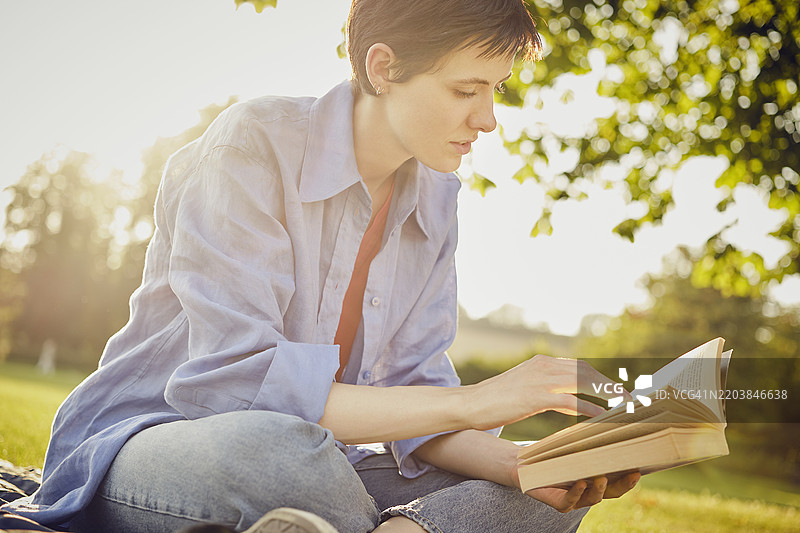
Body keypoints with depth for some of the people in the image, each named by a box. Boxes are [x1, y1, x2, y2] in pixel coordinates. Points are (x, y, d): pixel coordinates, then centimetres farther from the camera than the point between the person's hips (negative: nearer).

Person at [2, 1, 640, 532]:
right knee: (283, 451, -42)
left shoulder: (433, 199, 4)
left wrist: (519, 464, -19)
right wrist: (471, 402, -27)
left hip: (301, 455, 7)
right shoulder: (257, 143, -17)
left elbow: (408, 390, 0)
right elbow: (231, 378, -27)